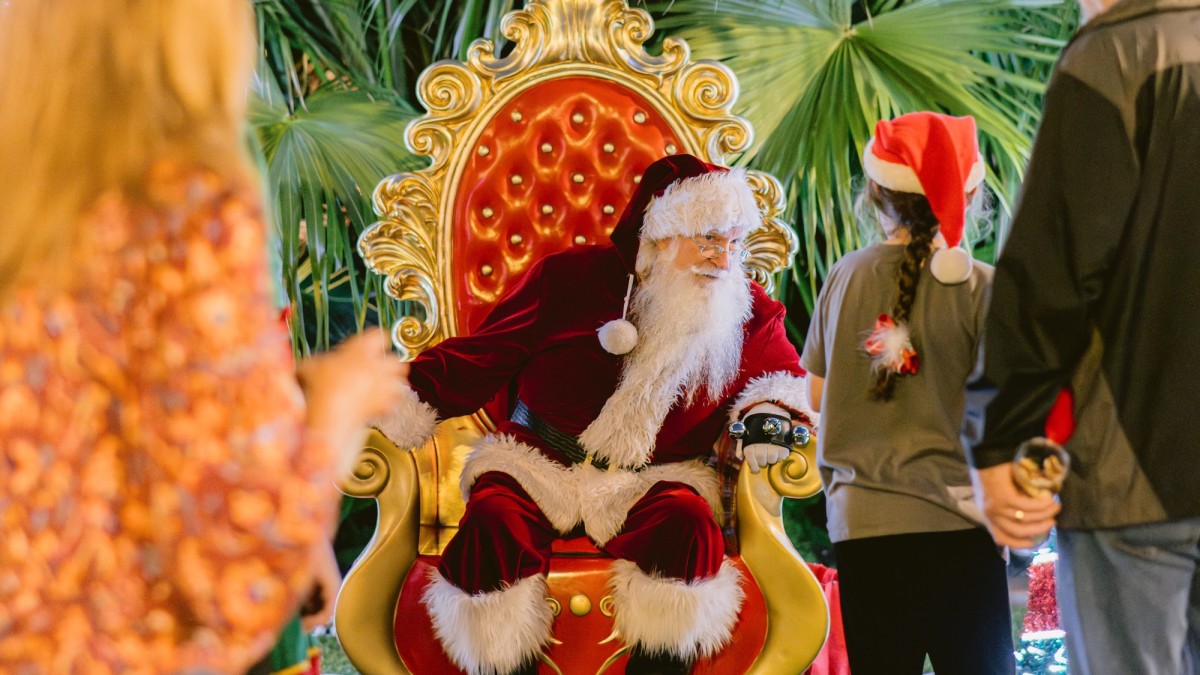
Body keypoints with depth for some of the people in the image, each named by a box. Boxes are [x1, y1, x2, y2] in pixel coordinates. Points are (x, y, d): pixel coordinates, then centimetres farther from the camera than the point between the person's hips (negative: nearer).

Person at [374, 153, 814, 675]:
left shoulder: (746, 313, 7)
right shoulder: (570, 278, 0)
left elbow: (780, 371, 23)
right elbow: (479, 358, 6)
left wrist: (769, 413, -2)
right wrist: (388, 422, 0)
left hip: (650, 483, 1)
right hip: (535, 466, -1)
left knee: (686, 524, -34)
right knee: (491, 525, -33)